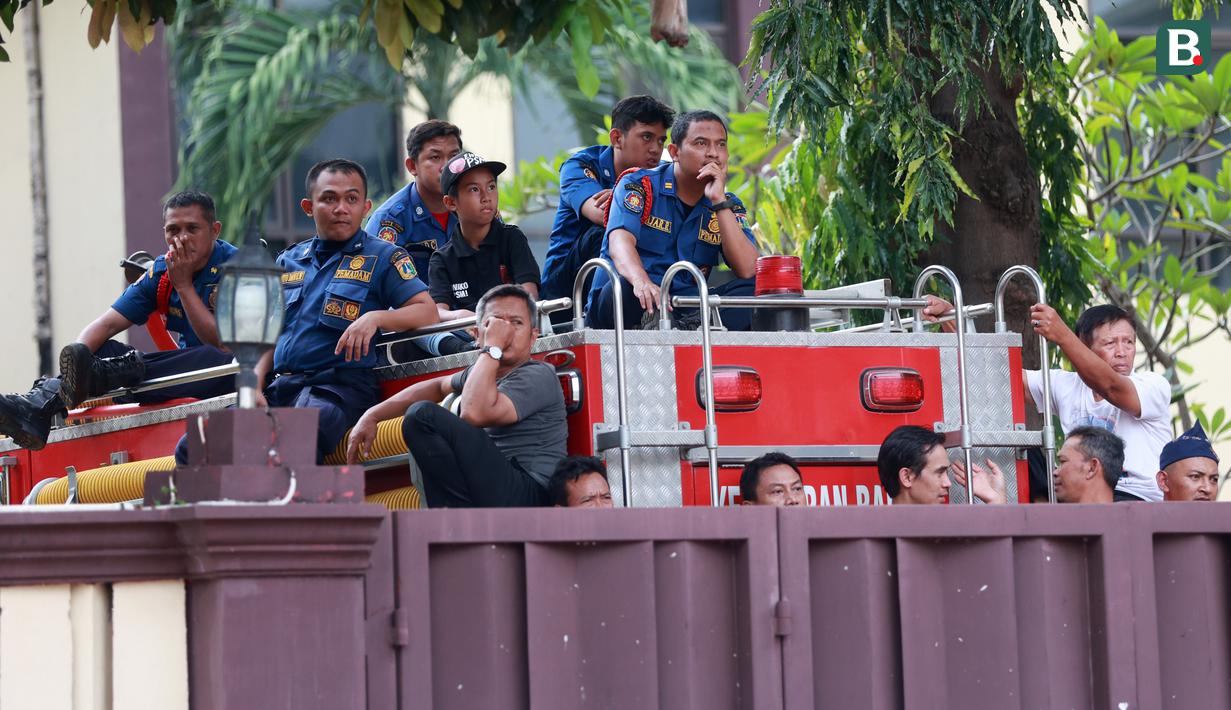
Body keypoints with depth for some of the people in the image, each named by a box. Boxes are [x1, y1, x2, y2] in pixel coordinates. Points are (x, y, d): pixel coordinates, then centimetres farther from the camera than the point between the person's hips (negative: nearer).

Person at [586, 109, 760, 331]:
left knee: (752, 290, -21)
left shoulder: (729, 205, 13)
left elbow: (747, 271, -4)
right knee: (624, 289, -37)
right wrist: (641, 281, -41)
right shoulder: (638, 186, 3)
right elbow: (620, 241, -18)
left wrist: (719, 202, -9)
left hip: (686, 311, 4)